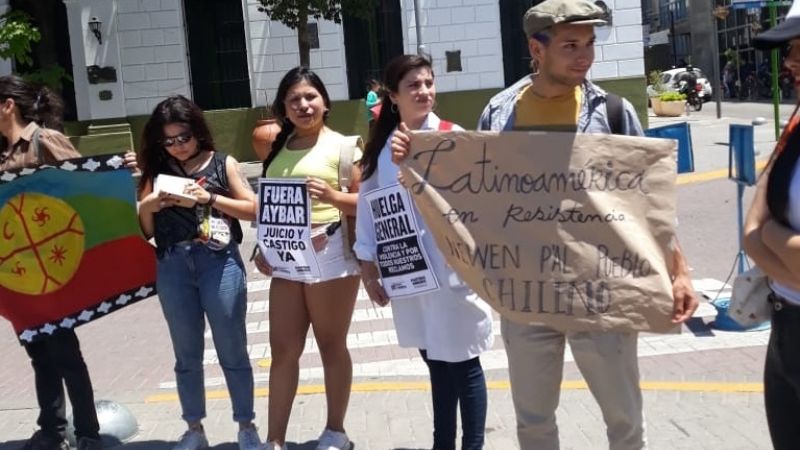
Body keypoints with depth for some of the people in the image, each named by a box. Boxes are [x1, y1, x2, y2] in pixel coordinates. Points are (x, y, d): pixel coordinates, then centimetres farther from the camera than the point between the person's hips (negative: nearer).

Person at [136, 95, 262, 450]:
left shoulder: (223, 163, 5)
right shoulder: (157, 172, 10)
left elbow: (253, 210, -1)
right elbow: (145, 230, 12)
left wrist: (210, 198, -11)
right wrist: (147, 207, -9)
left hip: (218, 261, -2)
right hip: (172, 266, 3)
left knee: (232, 350, 4)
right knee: (186, 354, 11)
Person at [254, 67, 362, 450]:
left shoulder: (341, 146, -3)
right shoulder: (279, 149, 12)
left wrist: (332, 196, -23)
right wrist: (263, 247, 11)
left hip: (329, 254, -5)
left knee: (331, 345, 7)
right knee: (282, 349, 5)